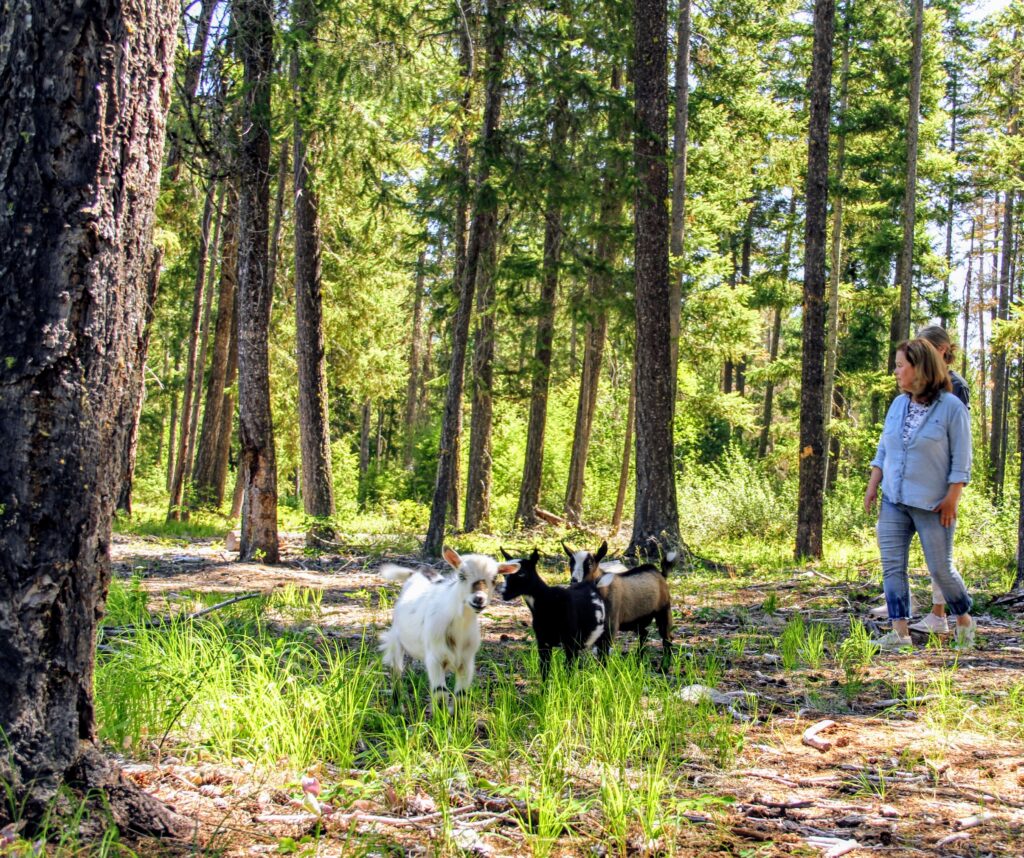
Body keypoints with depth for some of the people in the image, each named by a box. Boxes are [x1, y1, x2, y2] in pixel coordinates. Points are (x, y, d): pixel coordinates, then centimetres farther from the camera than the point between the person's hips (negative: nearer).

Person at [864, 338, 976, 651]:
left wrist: (952, 499, -14)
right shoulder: (898, 405, 7)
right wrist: (872, 485, 7)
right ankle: (900, 631, 1)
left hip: (932, 505, -5)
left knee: (940, 569, 2)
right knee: (892, 565, -2)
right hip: (893, 502, 6)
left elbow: (961, 460, -10)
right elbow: (883, 450, 14)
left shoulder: (951, 408, -10)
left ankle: (965, 619, 26)